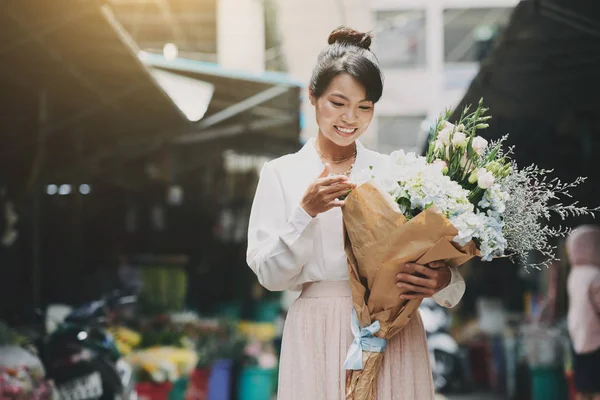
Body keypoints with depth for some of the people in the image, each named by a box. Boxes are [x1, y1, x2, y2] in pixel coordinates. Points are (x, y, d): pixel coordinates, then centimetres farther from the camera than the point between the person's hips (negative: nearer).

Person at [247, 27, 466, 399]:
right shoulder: (281, 174, 3)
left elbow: (436, 258, -1)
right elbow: (270, 274, -3)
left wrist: (442, 281, -23)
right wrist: (306, 212, -17)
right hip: (318, 339, -1)